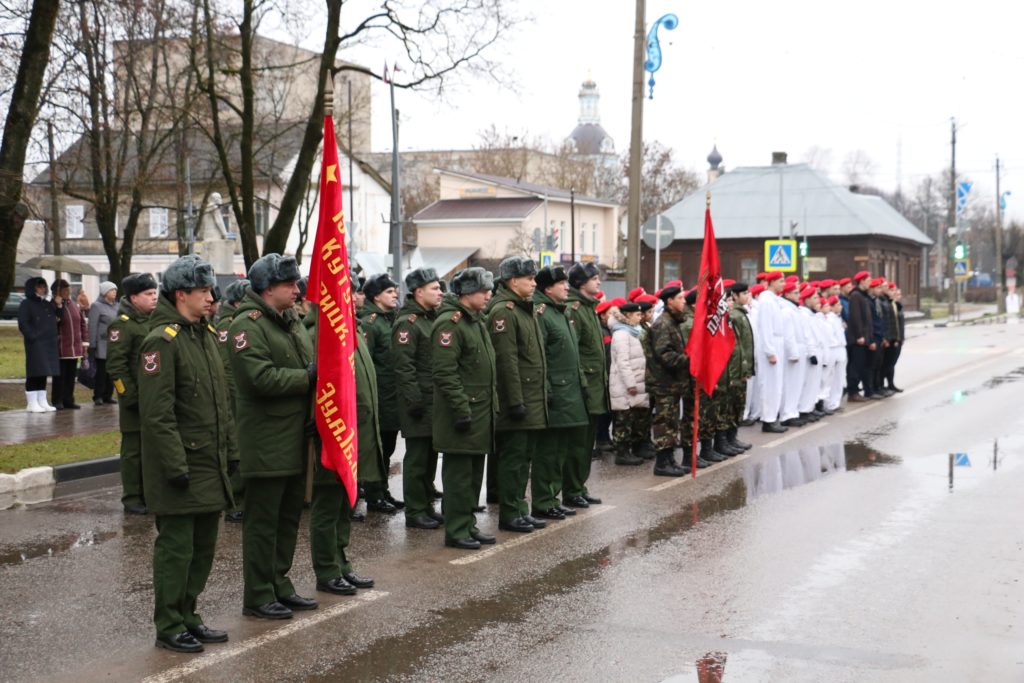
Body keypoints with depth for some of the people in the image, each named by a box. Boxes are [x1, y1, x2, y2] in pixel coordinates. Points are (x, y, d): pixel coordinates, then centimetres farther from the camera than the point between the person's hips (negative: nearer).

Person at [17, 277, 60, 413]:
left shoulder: (47, 305, 18)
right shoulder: (26, 304, -4)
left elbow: (55, 321, 22)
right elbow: (23, 324, -11)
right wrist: (33, 336, -18)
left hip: (49, 344, 7)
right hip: (35, 344, -7)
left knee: (44, 374, 10)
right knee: (34, 374, -6)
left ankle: (42, 402, 15)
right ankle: (32, 403, -3)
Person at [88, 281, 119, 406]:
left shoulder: (116, 306, 14)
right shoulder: (97, 306, -5)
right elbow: (92, 327, -9)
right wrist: (92, 345, -13)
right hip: (102, 345, -6)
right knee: (101, 371, -3)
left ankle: (108, 396, 14)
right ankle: (98, 396, 3)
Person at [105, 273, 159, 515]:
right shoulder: (122, 325, -10)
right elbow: (115, 365, -15)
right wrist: (130, 397, -17)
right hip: (136, 400, -8)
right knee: (134, 451, 0)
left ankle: (149, 495, 22)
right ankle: (132, 499, 8)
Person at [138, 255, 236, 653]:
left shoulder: (205, 335, 14)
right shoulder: (162, 341, -15)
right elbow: (157, 413, -19)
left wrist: (230, 450, 17)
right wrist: (175, 466, -21)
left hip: (210, 465, 9)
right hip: (181, 468, -9)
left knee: (204, 546, 14)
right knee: (176, 547, -1)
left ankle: (187, 617, 26)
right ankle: (168, 628, 10)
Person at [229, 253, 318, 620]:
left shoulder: (292, 322, 16)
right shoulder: (248, 325, -14)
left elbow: (309, 366, 21)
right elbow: (262, 378, -25)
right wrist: (307, 378, -17)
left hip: (295, 439, 9)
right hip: (265, 442, -9)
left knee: (289, 517, 16)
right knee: (263, 520, -1)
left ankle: (279, 584, 28)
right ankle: (257, 595, 8)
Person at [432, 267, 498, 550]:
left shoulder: (476, 321, 17)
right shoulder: (449, 323, -15)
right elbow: (445, 372, -21)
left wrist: (491, 405, 21)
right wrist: (461, 409, -23)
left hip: (481, 411, 10)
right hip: (463, 414, -10)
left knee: (474, 473, 14)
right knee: (458, 473, -3)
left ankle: (468, 525, 23)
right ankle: (456, 531, 4)